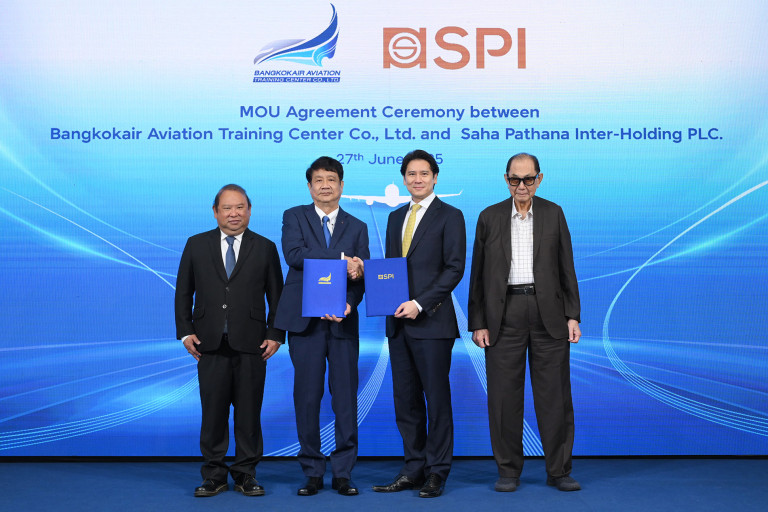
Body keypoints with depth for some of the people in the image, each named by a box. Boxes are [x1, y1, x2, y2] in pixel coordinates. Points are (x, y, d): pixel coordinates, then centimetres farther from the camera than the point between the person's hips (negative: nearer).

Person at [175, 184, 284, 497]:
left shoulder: (265, 248, 7)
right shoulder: (196, 245, 10)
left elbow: (276, 296, 7)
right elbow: (183, 292, 11)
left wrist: (275, 335, -1)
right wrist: (185, 331, 2)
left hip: (251, 344, -1)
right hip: (210, 344, 1)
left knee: (249, 411, 4)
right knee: (213, 411, 4)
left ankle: (246, 474, 17)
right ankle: (214, 475, 16)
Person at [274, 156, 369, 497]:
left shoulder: (357, 227, 14)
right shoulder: (294, 217, 9)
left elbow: (360, 276, 5)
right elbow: (294, 254, -11)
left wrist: (348, 305, -14)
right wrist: (340, 259, -16)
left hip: (343, 321, 1)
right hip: (305, 321, -1)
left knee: (346, 398, 1)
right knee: (307, 397, 2)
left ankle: (342, 473, 12)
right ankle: (312, 472, 14)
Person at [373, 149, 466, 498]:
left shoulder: (449, 216, -1)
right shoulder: (396, 217, 18)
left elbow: (454, 269, -9)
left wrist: (420, 304, -16)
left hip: (432, 322, -6)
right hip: (399, 322, 6)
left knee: (437, 398, 0)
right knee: (405, 400, 9)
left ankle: (437, 473, 9)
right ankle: (413, 469, 18)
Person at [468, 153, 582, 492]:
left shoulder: (554, 214, 8)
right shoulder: (489, 217, 6)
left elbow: (567, 268, 7)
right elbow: (478, 274, 5)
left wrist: (573, 315, -1)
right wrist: (478, 323, 0)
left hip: (548, 312, 0)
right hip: (504, 314, 0)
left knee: (555, 394, 4)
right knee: (504, 395, 3)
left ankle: (559, 470, 16)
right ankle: (508, 471, 15)